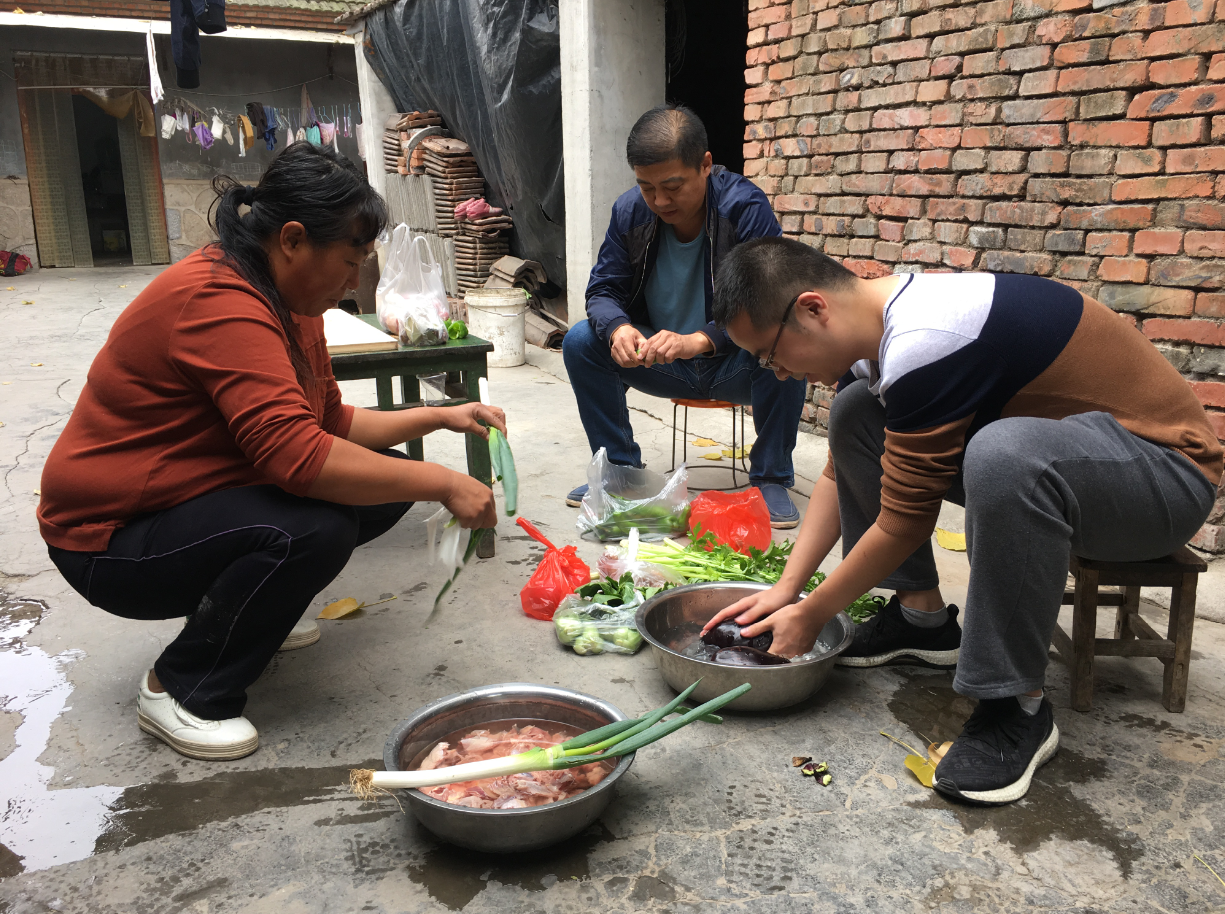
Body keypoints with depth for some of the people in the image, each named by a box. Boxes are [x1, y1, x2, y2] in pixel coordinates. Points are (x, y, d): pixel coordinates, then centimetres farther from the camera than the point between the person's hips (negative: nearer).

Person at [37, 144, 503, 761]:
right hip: (112, 540, -9)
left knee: (383, 481, -1)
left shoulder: (288, 297, 4)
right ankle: (179, 691, -11)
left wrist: (440, 418, -1)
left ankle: (251, 613, 16)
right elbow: (297, 454, -38)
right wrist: (443, 484, -33)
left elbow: (329, 420, 8)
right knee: (314, 528, -33)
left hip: (194, 497, 9)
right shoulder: (221, 302, -28)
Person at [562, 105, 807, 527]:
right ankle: (619, 468, 0)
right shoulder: (630, 211, -7)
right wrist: (618, 328, -29)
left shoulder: (745, 206, -19)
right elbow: (603, 288, -3)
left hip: (732, 365, -3)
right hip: (661, 363, 4)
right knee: (580, 342, -16)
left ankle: (771, 479, -14)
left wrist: (698, 341, -44)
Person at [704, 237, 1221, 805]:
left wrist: (808, 617, -9)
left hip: (1167, 466, -9)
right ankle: (921, 616, 9)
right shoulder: (878, 326, -1)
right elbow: (840, 473, 8)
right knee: (855, 411, 2)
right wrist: (785, 587, 2)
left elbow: (902, 524, -23)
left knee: (1004, 452, -41)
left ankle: (1017, 708, -21)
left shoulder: (924, 344, -31)